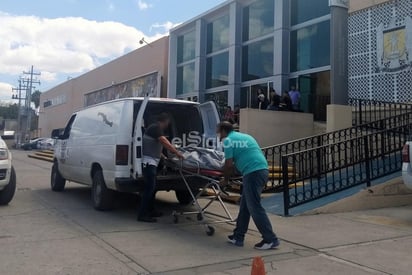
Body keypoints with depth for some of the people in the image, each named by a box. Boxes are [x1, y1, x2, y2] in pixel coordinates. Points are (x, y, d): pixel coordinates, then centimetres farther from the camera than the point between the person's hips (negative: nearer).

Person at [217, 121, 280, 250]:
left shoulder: (228, 140, 2)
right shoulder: (245, 136, 26)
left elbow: (229, 164, -3)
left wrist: (226, 180, 13)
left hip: (253, 173, -9)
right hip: (263, 169, 9)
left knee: (255, 207, -2)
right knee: (245, 206, 15)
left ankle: (271, 240, 1)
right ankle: (238, 236, 23)